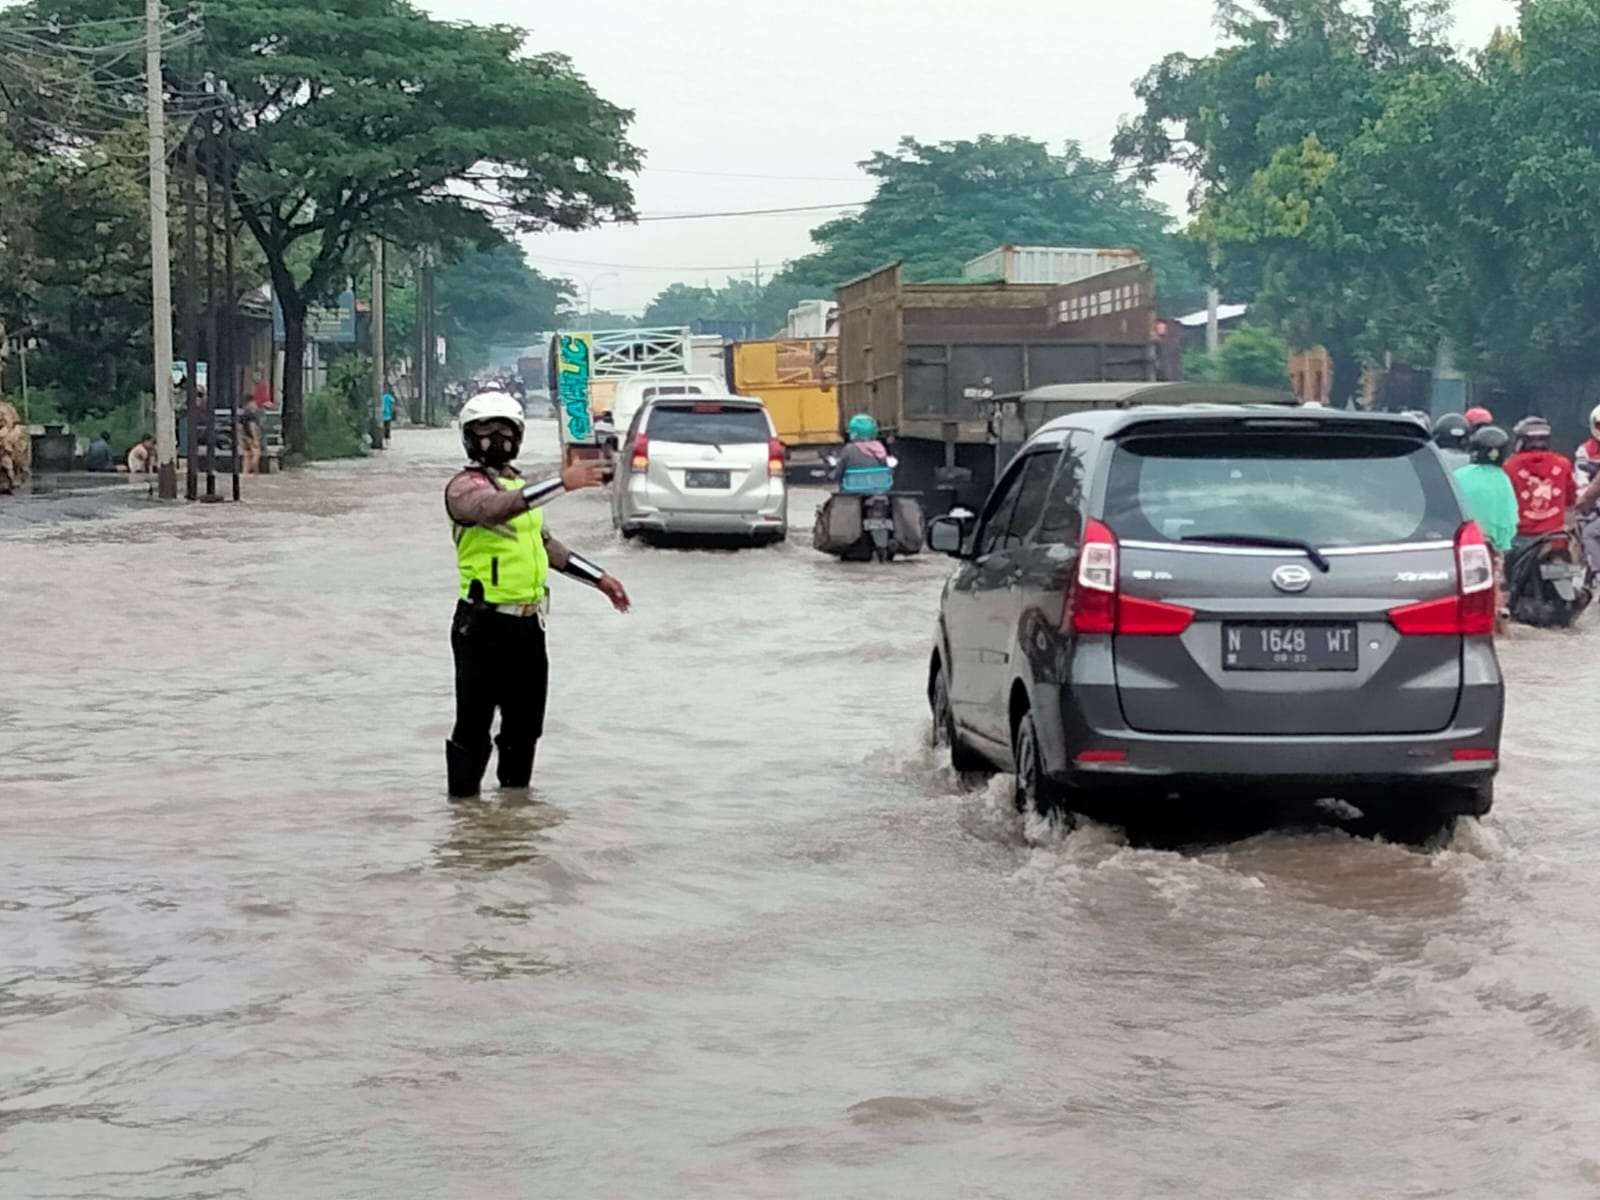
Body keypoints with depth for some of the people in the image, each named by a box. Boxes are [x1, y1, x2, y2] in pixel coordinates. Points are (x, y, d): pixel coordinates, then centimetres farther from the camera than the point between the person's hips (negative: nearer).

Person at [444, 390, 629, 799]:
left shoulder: (519, 484, 18)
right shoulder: (464, 487, -10)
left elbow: (545, 543, 28)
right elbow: (495, 509, -33)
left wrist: (599, 578, 25)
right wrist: (562, 484, -42)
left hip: (529, 622, 8)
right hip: (484, 624, -8)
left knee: (526, 722, 17)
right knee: (473, 726, -2)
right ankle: (464, 803, 5)